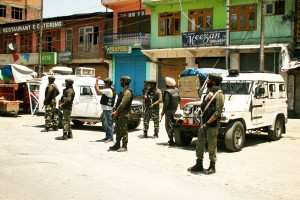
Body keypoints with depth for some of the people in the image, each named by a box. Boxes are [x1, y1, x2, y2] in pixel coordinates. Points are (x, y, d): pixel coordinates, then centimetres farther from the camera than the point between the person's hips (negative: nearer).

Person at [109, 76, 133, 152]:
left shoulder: (127, 92, -15)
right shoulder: (124, 91, 18)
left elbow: (123, 103, -21)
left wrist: (116, 112, -16)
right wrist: (116, 111, 14)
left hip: (123, 114, -10)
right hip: (119, 114, 10)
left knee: (123, 130, -6)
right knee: (118, 129, 14)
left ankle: (124, 146, -2)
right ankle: (117, 145, 21)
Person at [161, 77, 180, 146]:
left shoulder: (168, 92, -19)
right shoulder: (176, 90, 4)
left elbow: (166, 103, -19)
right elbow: (179, 100, 12)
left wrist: (163, 111, -11)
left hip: (169, 110, -8)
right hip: (175, 109, 8)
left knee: (168, 125, -1)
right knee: (173, 124, 18)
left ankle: (171, 140, -3)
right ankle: (171, 138, 25)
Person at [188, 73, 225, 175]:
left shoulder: (219, 94, -13)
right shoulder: (209, 93, 14)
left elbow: (218, 112, -19)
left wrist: (207, 123, -20)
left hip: (212, 124, -8)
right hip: (204, 123, 9)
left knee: (211, 146, 1)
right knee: (199, 144, 11)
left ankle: (212, 167, 12)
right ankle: (199, 165, 20)